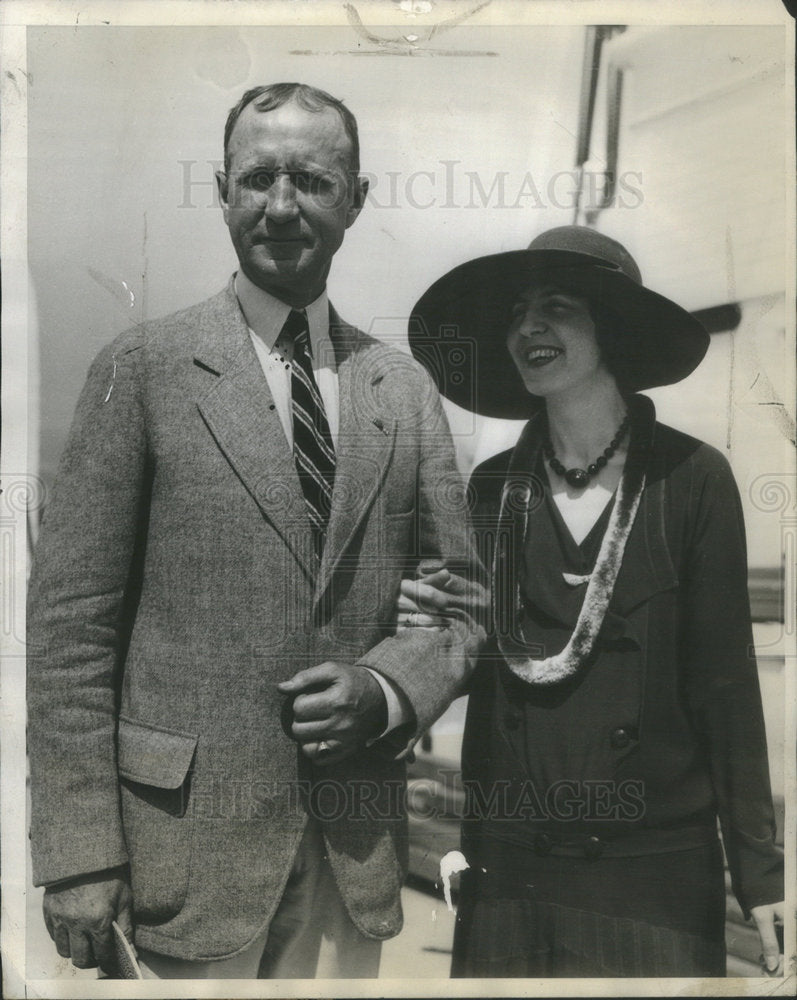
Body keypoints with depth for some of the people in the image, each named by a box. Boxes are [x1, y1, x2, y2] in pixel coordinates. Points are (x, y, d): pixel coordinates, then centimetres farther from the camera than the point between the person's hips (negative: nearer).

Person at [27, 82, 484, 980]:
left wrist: (388, 688, -10)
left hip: (358, 840, 4)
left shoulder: (405, 389, 6)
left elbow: (465, 593, 9)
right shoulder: (143, 369, -5)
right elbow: (69, 621, -7)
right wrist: (80, 856, -10)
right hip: (194, 837, -3)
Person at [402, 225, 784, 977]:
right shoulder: (493, 488, 1)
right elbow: (479, 667, 8)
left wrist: (759, 871, -4)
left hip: (653, 867, -2)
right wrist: (428, 626, -12)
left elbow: (725, 683, -5)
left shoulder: (691, 478, -8)